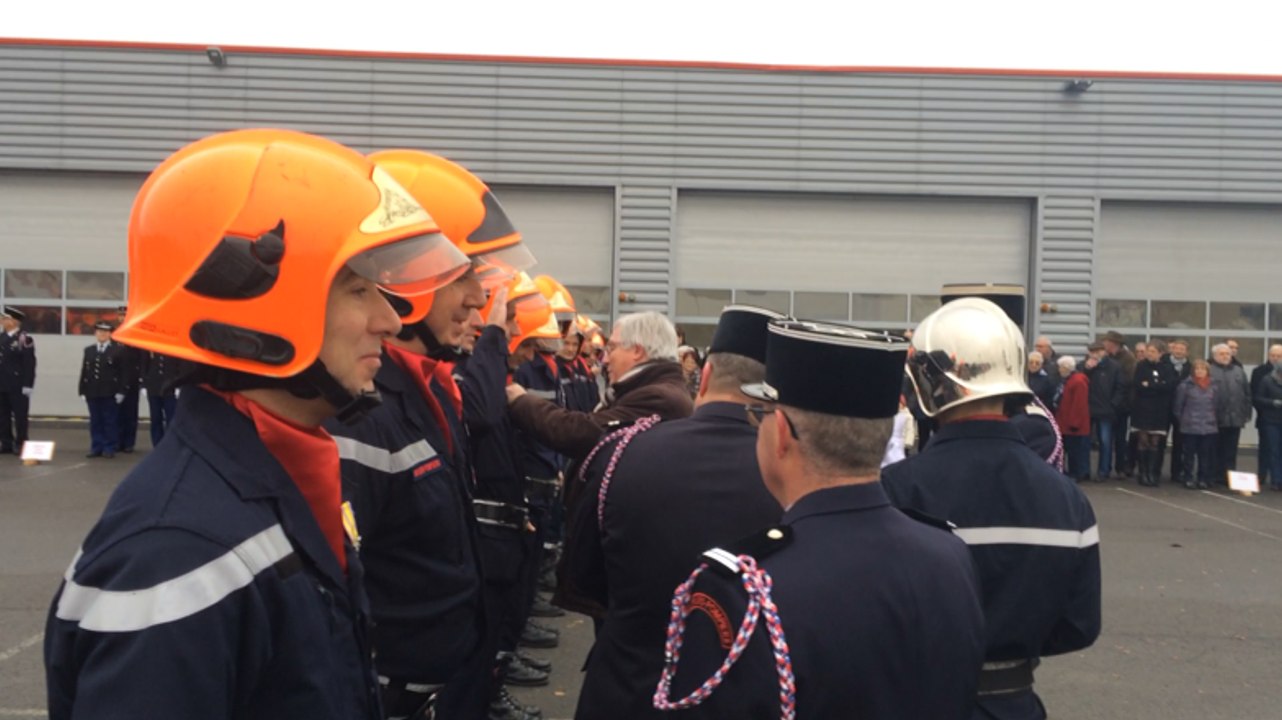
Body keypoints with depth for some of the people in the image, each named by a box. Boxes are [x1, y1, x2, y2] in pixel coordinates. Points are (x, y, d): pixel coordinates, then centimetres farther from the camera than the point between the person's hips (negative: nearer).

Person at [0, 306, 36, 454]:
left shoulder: (24, 340, -11)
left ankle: (20, 444, 5)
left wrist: (27, 385, -15)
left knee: (20, 416, 0)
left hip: (18, 386, -7)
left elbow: (29, 364, -13)